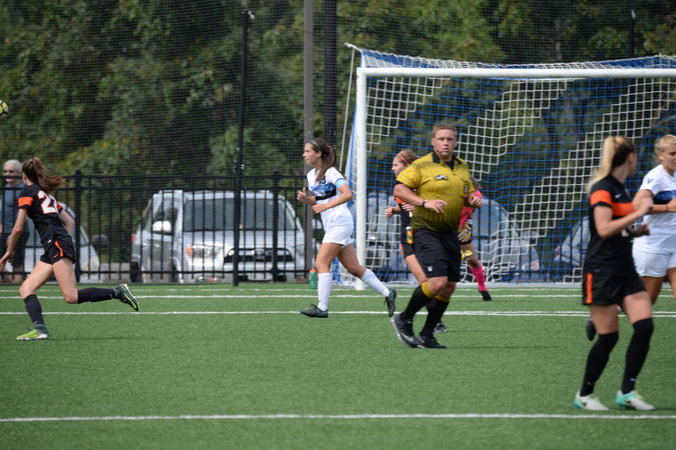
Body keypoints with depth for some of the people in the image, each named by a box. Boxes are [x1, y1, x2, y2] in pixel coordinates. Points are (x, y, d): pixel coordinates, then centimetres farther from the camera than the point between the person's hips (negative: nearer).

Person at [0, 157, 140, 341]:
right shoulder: (46, 195, 26)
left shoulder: (28, 192, 1)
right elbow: (70, 222, 28)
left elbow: (18, 228, -2)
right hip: (52, 250, 9)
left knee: (71, 296, -17)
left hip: (56, 243, -9)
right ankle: (39, 328, -19)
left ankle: (117, 293, -13)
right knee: (26, 289, 1)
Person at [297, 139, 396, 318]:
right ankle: (387, 293, 16)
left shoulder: (330, 173, -12)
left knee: (321, 263, -14)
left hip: (340, 222, -9)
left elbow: (347, 194, -23)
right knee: (354, 268, 8)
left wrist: (327, 205, -32)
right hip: (331, 226, 9)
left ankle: (322, 308, -16)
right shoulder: (311, 175, 14)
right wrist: (306, 199, 3)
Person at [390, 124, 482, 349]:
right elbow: (399, 189, -12)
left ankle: (426, 336, 15)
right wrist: (425, 202, -25)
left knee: (449, 287, 4)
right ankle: (403, 320, 2)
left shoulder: (463, 168, 13)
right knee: (437, 282, -18)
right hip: (426, 231, -7)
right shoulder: (422, 166, -7)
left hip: (450, 233, 7)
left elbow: (467, 195, 24)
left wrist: (474, 200, 0)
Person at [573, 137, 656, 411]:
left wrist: (635, 232, 10)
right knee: (608, 337, -6)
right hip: (602, 271, -8)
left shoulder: (621, 188, 15)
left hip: (625, 269, 8)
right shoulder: (602, 188, -11)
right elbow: (604, 228, -22)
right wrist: (638, 212, -18)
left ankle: (626, 393, 0)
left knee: (644, 326, -6)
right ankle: (584, 395, 10)